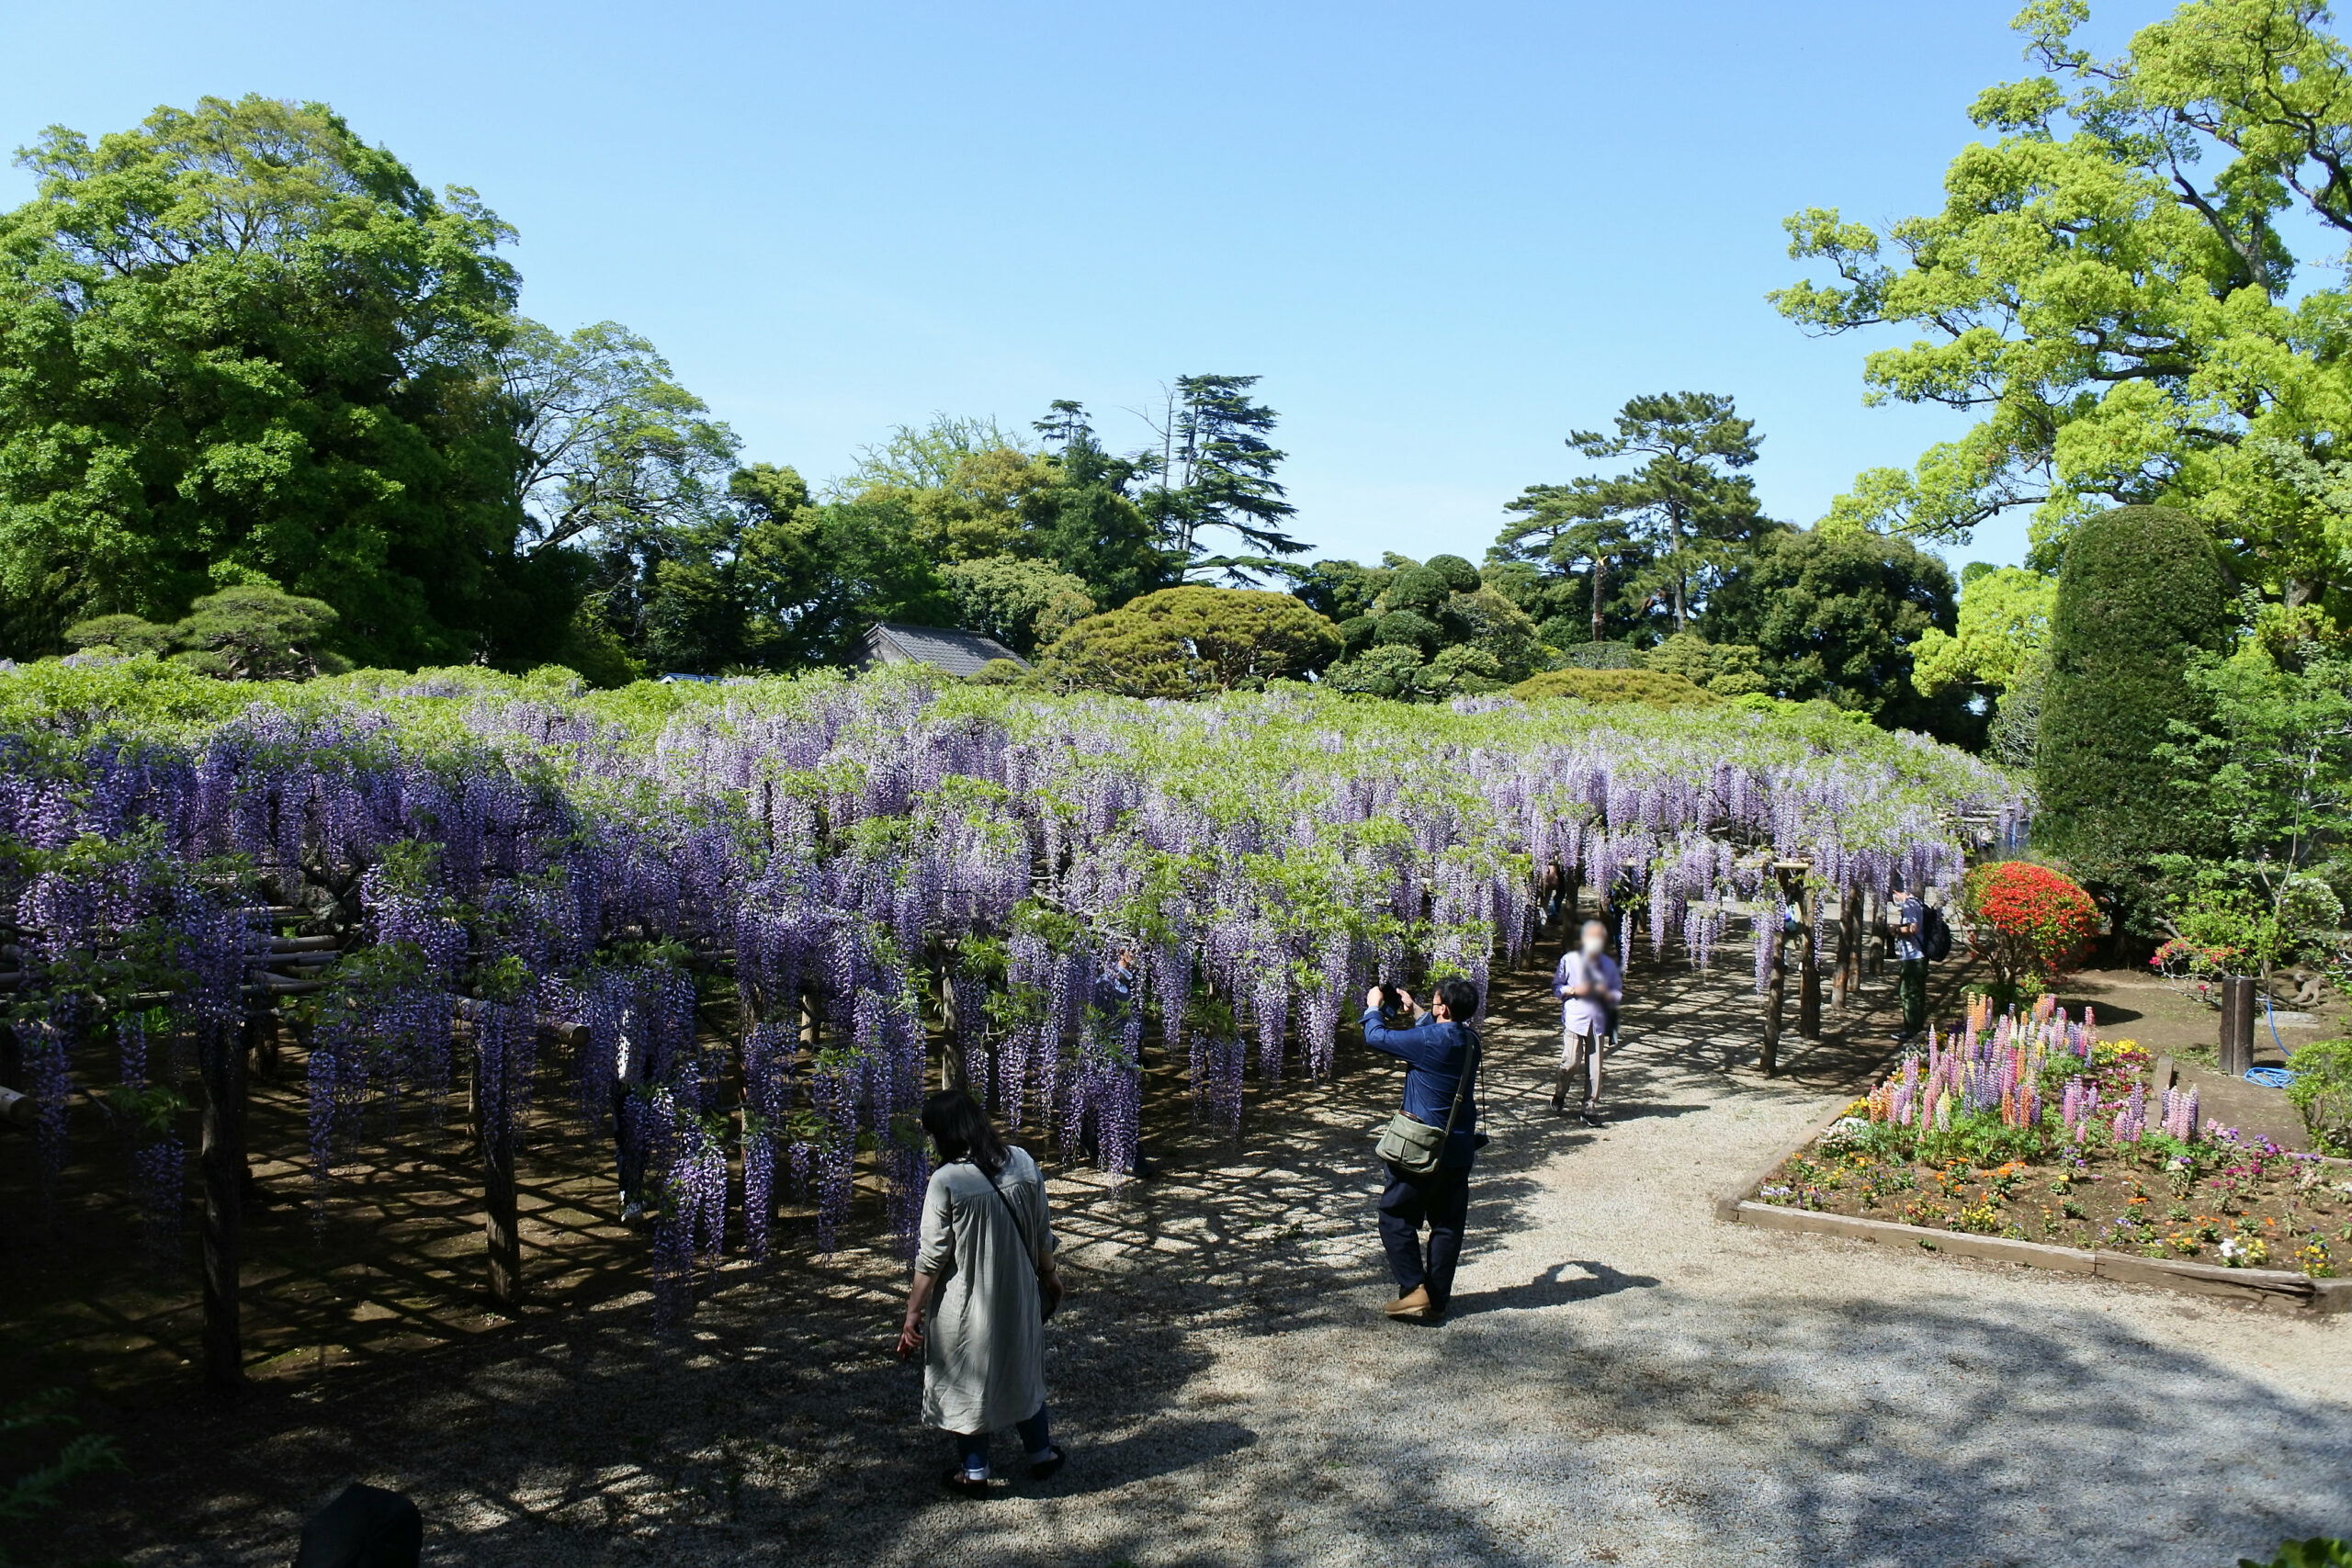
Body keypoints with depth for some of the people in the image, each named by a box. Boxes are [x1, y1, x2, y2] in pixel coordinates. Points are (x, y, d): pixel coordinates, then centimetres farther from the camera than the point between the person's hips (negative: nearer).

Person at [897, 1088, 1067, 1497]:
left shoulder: (946, 1181, -23)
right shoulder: (1022, 1163, -8)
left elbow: (931, 1258, -18)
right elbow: (1042, 1233, 2)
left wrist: (914, 1313, -8)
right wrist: (1049, 1275, 19)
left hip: (965, 1303, -5)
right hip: (1018, 1295, 5)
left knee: (965, 1380, 15)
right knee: (1022, 1369, 24)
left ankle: (973, 1473, 27)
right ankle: (1040, 1454, 39)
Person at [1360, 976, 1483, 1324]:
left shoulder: (1428, 1041, -20)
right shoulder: (1470, 1039, 2)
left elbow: (1376, 1037, -10)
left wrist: (1373, 1007, 7)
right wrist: (1413, 1009, 24)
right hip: (1460, 1148, 7)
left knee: (1396, 1217, 6)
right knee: (1447, 1224, 11)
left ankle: (1414, 1290, -1)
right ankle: (1437, 1300, 15)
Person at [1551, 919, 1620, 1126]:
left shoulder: (1609, 965, 9)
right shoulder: (1569, 960, 2)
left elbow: (1618, 996, 11)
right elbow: (1556, 987, 4)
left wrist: (1606, 994, -10)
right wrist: (1574, 990, -13)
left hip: (1599, 1021, 3)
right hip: (1574, 1018, -2)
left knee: (1594, 1068, -1)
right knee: (1571, 1062, -10)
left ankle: (1590, 1109, 9)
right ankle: (1559, 1093, 18)